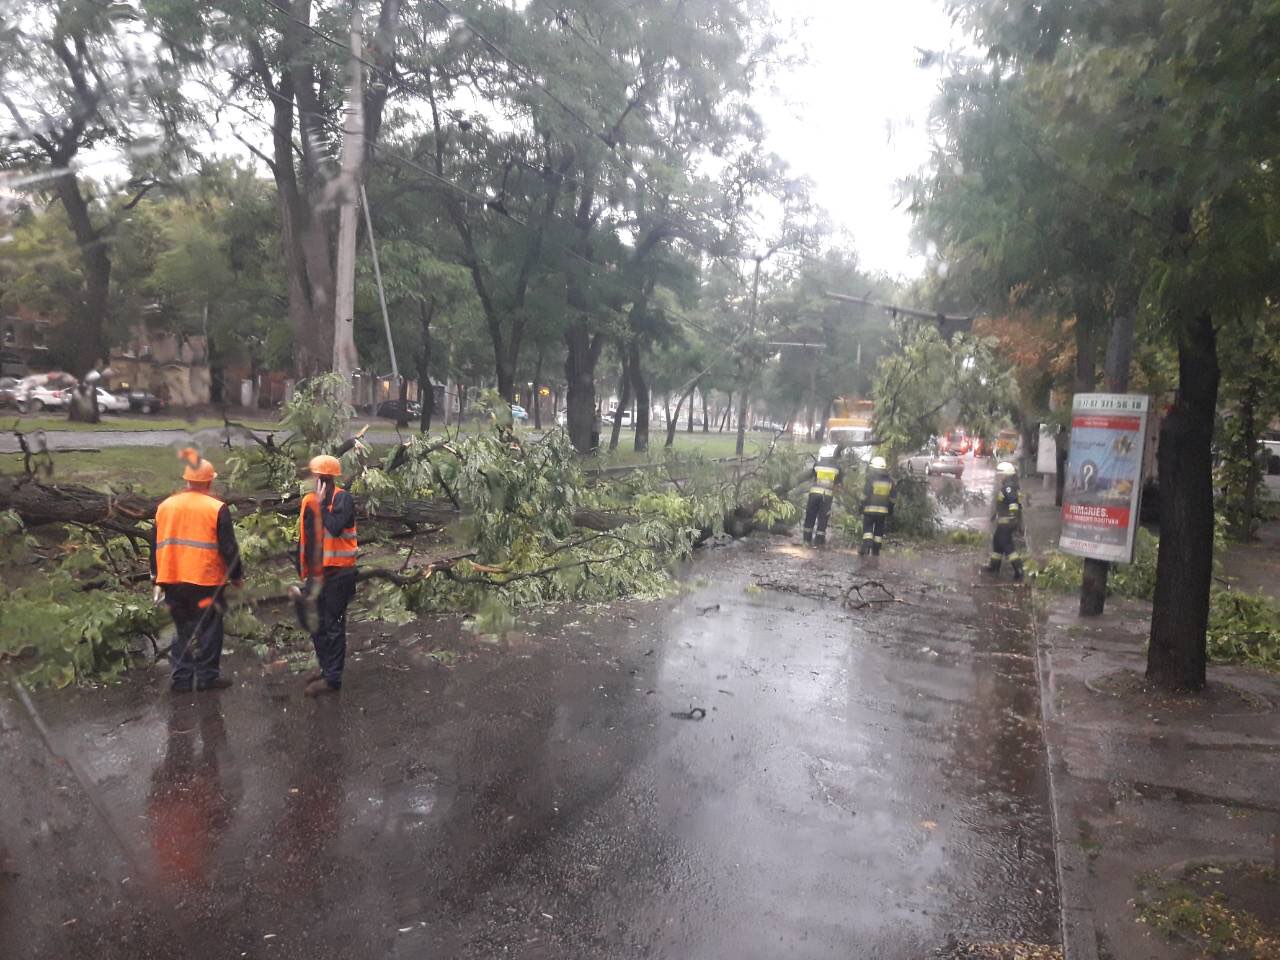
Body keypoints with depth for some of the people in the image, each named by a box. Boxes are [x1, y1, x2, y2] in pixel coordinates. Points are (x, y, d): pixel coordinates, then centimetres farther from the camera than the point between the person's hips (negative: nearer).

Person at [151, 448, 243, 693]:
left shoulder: (165, 506, 7)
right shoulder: (216, 508, -9)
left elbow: (157, 546, 13)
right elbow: (228, 548, -9)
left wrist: (157, 580, 20)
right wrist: (237, 576, 2)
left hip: (173, 581, 5)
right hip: (206, 581, -5)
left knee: (183, 630, 16)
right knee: (209, 630, 6)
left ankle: (180, 678, 17)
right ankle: (206, 676, 10)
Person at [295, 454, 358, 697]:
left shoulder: (343, 499, -14)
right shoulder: (310, 501, 8)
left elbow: (335, 527, -31)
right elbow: (305, 540, 13)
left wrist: (322, 504, -19)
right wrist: (304, 574, 13)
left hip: (338, 574, -8)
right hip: (317, 573, 8)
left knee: (333, 625, -1)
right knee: (316, 624, 16)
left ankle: (332, 678, 7)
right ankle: (326, 667, 32)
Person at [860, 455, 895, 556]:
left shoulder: (871, 479, -9)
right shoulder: (890, 480, 5)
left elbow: (865, 495, -10)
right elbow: (892, 498, 10)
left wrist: (861, 508, -3)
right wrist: (890, 510, 18)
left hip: (870, 509, -4)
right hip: (883, 510, 4)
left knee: (867, 529, 2)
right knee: (879, 531, 11)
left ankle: (866, 546, -16)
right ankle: (876, 551, 14)